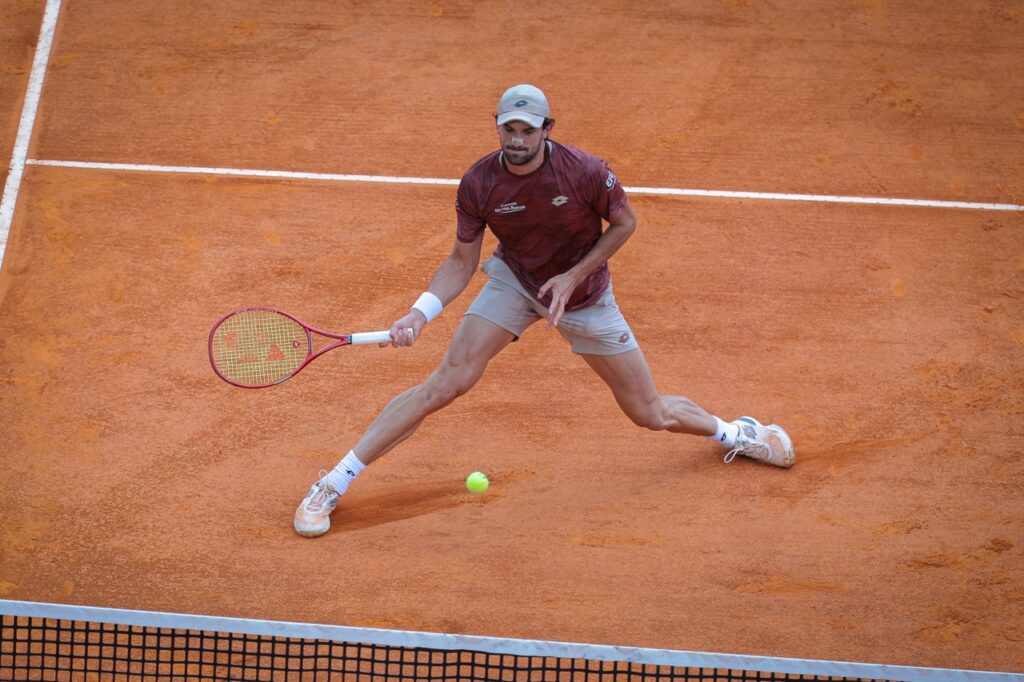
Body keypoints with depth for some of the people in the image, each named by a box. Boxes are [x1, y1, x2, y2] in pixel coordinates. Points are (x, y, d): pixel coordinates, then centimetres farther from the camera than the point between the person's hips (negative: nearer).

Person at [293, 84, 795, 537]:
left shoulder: (585, 172, -27)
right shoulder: (479, 184, -21)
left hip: (585, 295, 0)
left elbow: (625, 223, -9)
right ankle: (332, 486, -11)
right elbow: (462, 262, -10)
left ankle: (731, 432, 39)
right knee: (445, 384, -17)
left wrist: (573, 276, -19)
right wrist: (420, 312, -26)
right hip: (514, 280, 1)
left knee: (652, 415, 4)